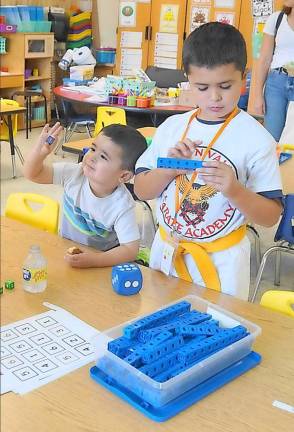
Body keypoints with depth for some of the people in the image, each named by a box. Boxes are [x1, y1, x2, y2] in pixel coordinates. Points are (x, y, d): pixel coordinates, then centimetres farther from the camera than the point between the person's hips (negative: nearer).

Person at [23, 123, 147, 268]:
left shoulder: (123, 206, -24)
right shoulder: (75, 173, -14)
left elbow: (131, 249, -24)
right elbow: (32, 174, -10)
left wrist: (96, 260, -37)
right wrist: (40, 151, -30)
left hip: (102, 257, -1)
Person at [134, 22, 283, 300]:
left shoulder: (256, 139, -13)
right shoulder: (172, 127, -2)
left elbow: (271, 216, -12)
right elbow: (141, 190, 1)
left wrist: (234, 191, -29)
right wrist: (168, 169, -18)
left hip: (221, 260, -4)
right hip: (166, 249, 4)